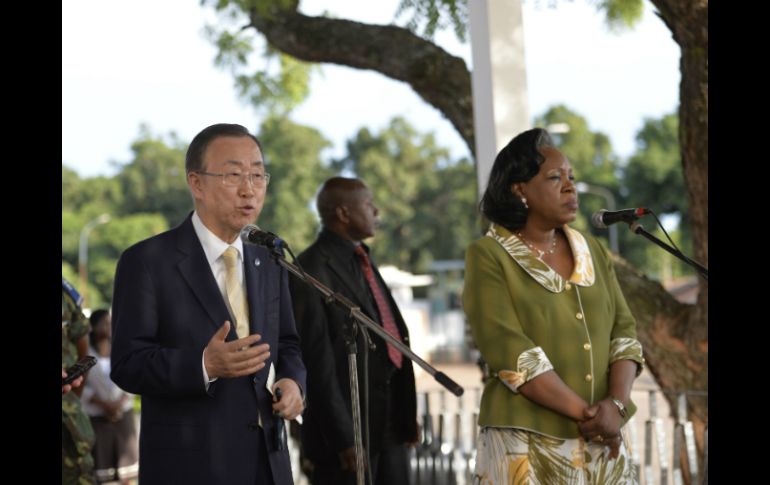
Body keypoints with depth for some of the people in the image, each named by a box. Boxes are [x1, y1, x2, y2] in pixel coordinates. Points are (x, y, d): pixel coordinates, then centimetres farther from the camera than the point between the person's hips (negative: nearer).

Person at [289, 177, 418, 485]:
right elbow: (317, 360, -16)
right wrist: (342, 437, -19)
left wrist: (407, 415, 16)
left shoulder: (362, 261, 16)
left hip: (390, 425, 9)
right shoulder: (314, 269, -12)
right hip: (352, 427, -8)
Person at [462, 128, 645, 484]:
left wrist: (616, 404, -11)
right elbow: (511, 354, -14)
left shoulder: (592, 252, 12)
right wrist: (585, 412, -17)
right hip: (527, 444, -5)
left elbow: (623, 331, 7)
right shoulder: (488, 258, -5)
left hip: (601, 442, 5)